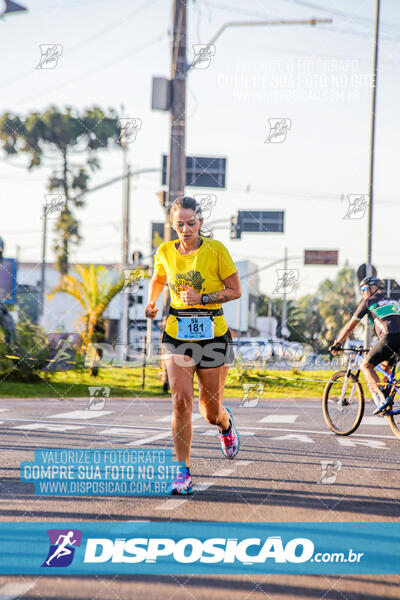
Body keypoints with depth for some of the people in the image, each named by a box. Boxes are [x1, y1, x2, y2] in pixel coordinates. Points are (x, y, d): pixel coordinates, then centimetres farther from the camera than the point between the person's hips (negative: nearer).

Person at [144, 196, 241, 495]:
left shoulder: (215, 249, -7)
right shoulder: (166, 252, 3)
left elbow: (235, 290, -4)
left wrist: (202, 298, -16)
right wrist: (151, 303, 7)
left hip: (212, 334, -2)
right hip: (177, 334, 2)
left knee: (210, 411, 6)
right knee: (181, 400, -16)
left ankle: (226, 422, 45)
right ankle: (183, 471, -9)